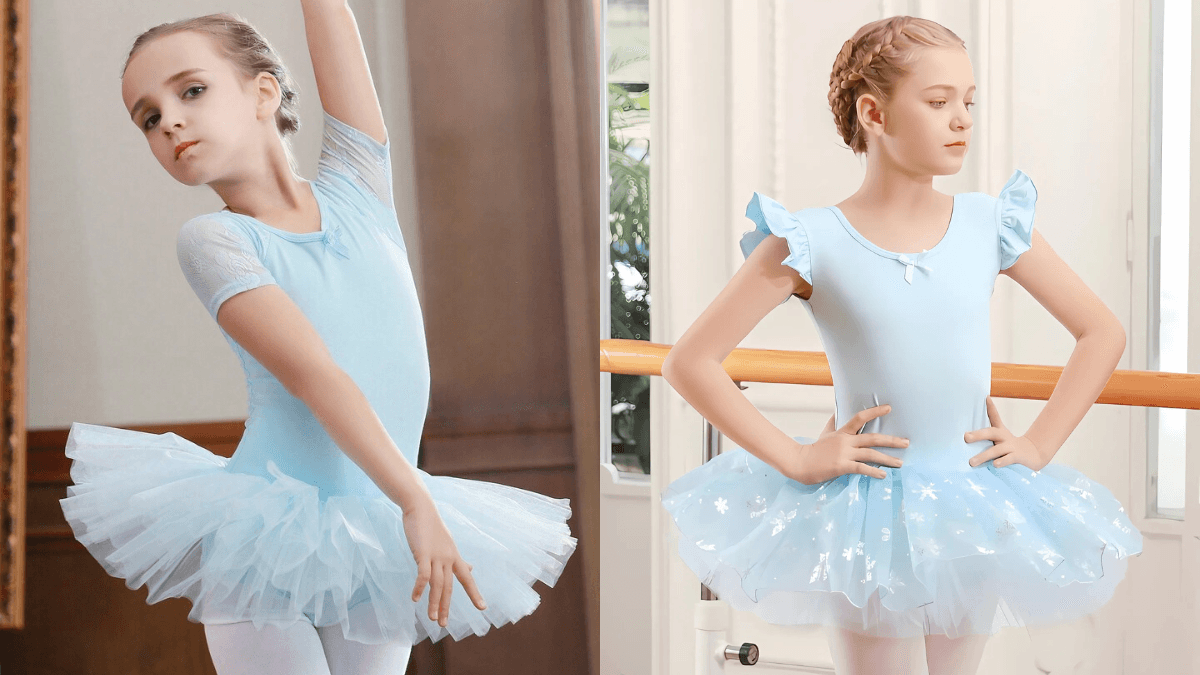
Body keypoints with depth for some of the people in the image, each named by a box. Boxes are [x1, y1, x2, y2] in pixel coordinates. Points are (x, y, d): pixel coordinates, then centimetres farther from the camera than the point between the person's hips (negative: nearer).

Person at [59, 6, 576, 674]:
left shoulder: (356, 184, 3)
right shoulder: (214, 239, -8)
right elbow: (313, 374, -19)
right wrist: (416, 500, -27)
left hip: (379, 539, 3)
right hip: (265, 540, -3)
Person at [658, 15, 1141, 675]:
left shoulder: (992, 224, -1)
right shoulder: (812, 242, -11)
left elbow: (1103, 333, 8)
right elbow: (688, 362, -12)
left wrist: (1038, 445, 2)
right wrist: (794, 459, -13)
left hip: (972, 515, 4)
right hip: (865, 517, -3)